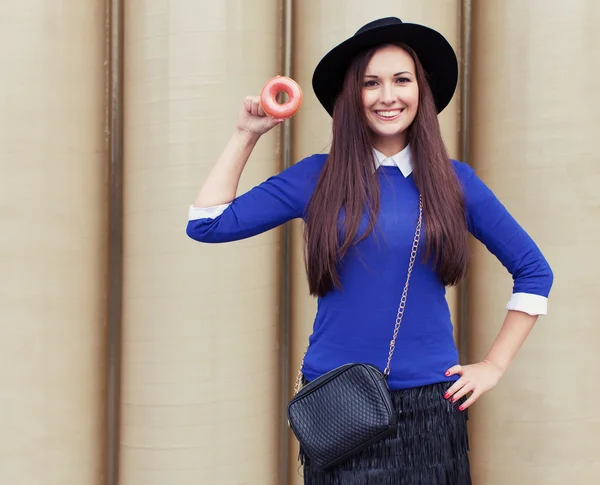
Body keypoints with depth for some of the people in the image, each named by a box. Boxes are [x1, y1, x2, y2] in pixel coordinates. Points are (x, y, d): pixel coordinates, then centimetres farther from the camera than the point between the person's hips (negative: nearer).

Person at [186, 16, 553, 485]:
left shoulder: (454, 180, 2)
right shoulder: (316, 177, 2)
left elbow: (534, 271, 10)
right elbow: (207, 224, 2)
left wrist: (495, 365, 4)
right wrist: (247, 134, 1)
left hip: (429, 405, 0)